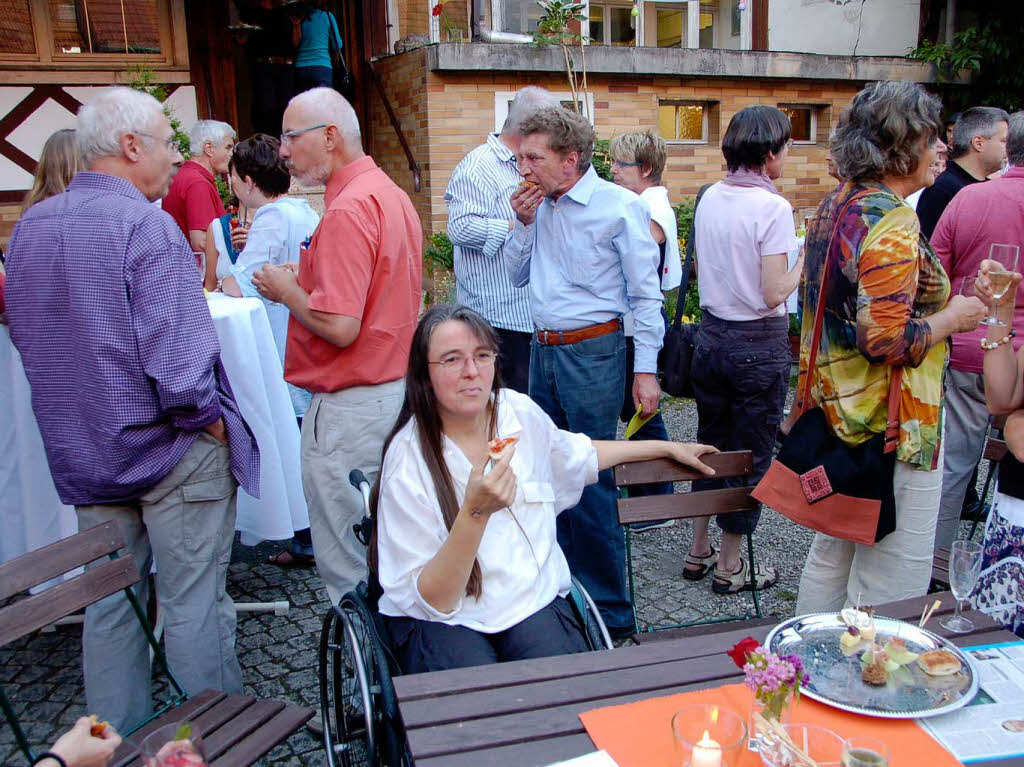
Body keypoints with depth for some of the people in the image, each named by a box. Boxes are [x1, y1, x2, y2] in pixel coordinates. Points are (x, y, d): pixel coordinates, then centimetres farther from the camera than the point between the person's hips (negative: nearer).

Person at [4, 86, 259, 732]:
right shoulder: (145, 226, -18)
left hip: (82, 454, 8)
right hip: (172, 448, -7)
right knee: (194, 605, 5)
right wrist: (209, 419, -10)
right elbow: (176, 355, -25)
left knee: (109, 605, 18)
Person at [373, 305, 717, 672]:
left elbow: (577, 456, 24)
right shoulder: (408, 459, -16)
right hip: (444, 620, -3)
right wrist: (475, 512, -31)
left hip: (532, 598, 3)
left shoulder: (521, 411, -1)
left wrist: (668, 447, 27)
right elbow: (430, 600, -16)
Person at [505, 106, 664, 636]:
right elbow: (517, 275, 14)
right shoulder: (538, 205, 8)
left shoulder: (619, 206, -10)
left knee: (592, 480, -3)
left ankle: (609, 613, 11)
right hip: (543, 350, 7)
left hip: (592, 353, -7)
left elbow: (645, 294, -8)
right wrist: (524, 224, -1)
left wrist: (645, 370, -12)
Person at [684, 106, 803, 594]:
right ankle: (729, 566, 18)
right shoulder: (772, 207, -17)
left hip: (711, 334, 7)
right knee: (750, 453, 7)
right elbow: (773, 295, -19)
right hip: (759, 342, -6)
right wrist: (804, 265, -4)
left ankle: (699, 550, 29)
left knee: (710, 443, 19)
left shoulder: (709, 200, 4)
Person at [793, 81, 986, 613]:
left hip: (837, 414, 10)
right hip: (891, 431, -10)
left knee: (830, 556, 22)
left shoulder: (835, 206, 7)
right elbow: (888, 341, -26)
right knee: (890, 590, 3)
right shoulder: (892, 222, -20)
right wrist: (954, 316, -10)